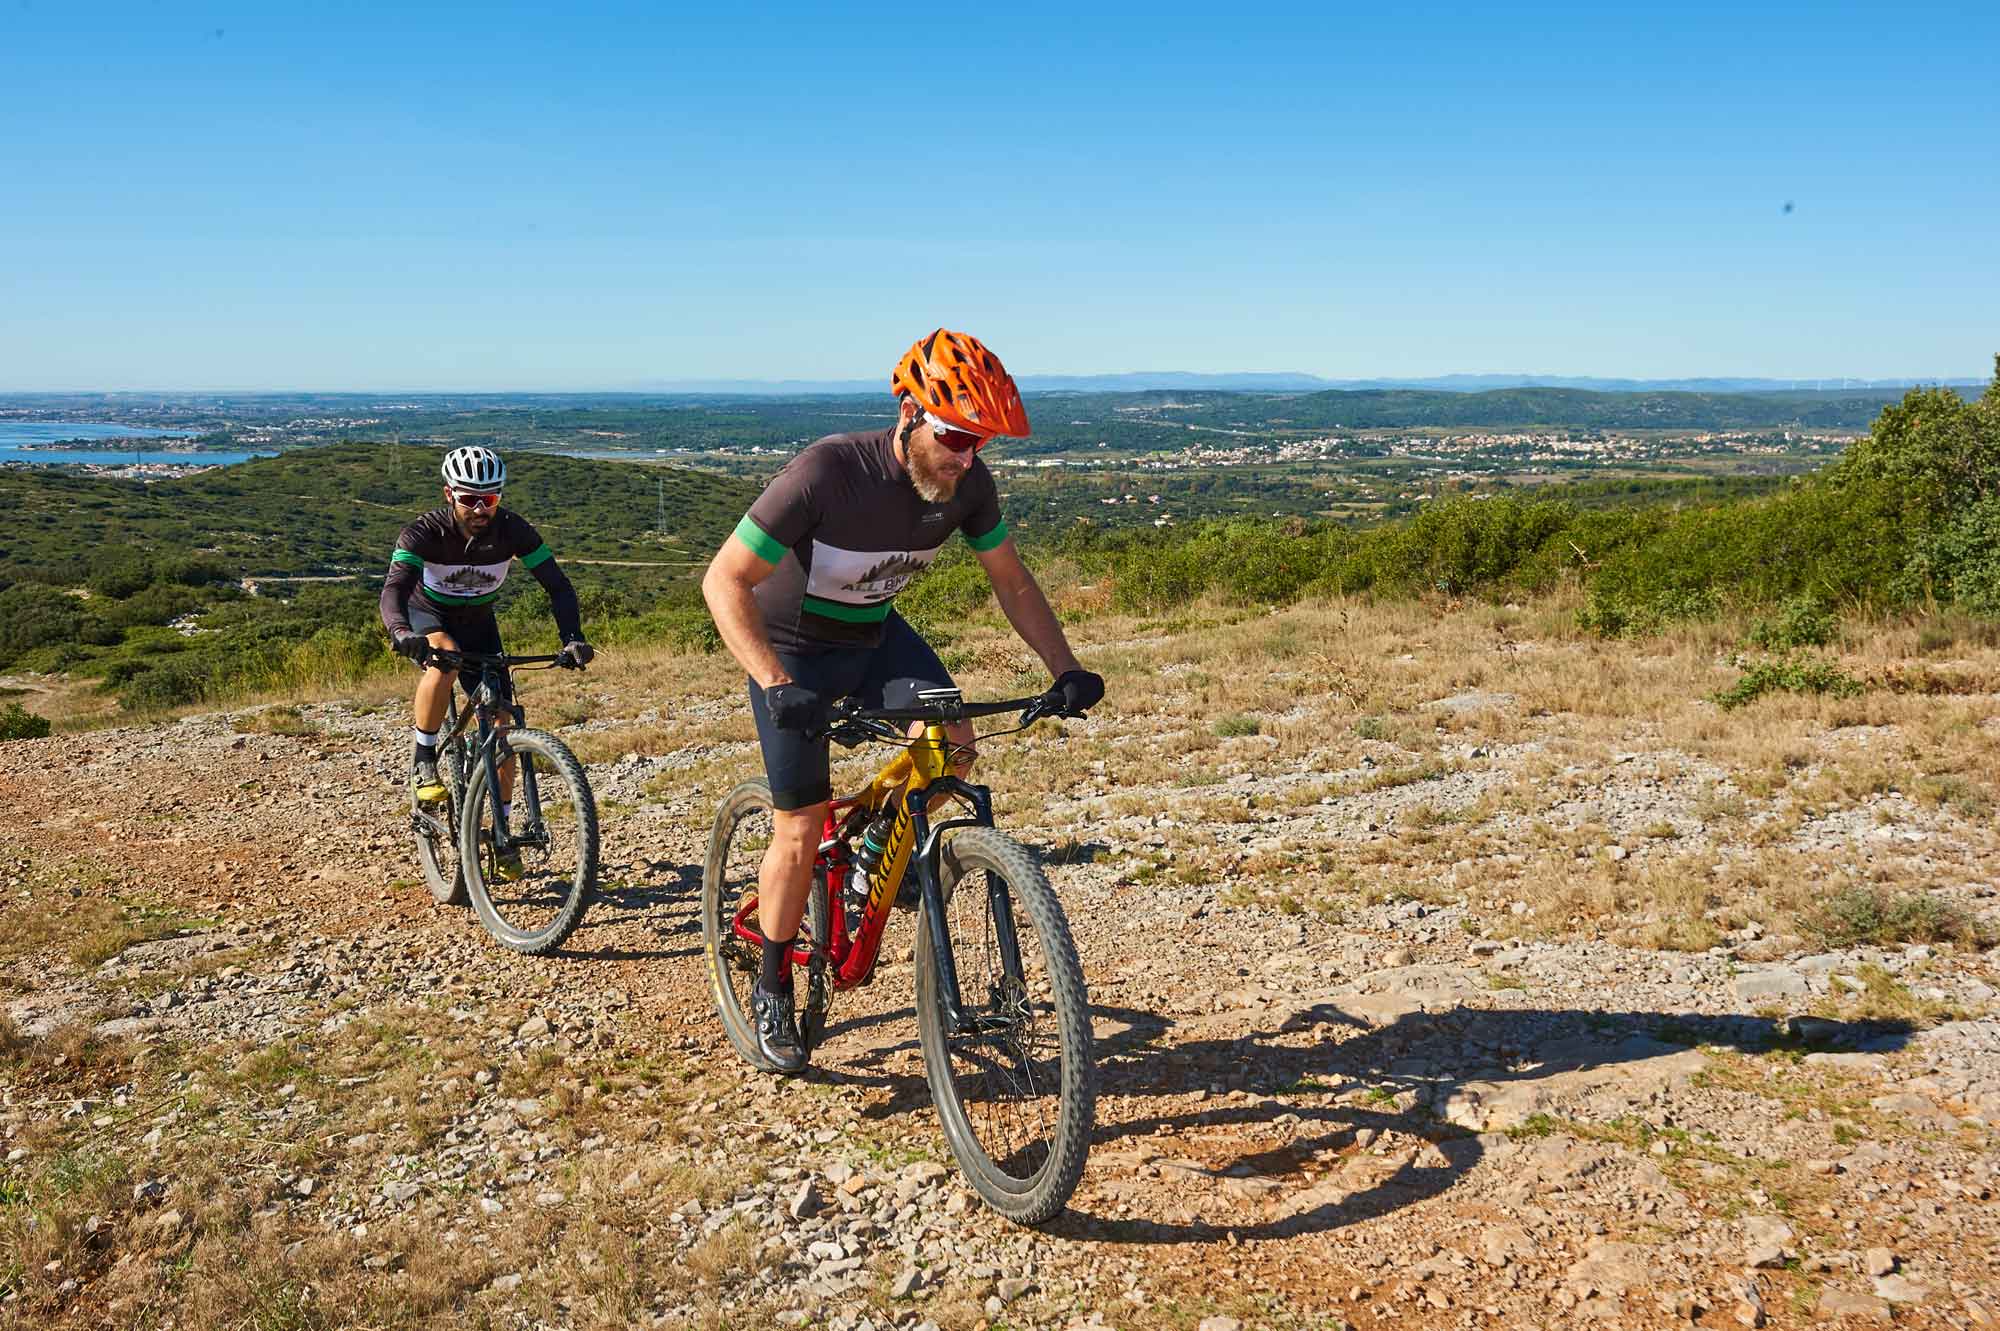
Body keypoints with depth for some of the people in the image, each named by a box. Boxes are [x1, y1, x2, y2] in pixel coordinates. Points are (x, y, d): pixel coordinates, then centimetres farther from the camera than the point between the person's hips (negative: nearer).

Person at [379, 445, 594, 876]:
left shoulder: (512, 530, -24)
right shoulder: (424, 532, -29)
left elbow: (558, 586, -25)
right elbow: (394, 588, -41)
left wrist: (572, 638, -42)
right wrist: (400, 631, -62)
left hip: (478, 623, 3)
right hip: (428, 615, -3)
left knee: (501, 727, -5)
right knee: (446, 658, -39)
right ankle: (423, 760, -19)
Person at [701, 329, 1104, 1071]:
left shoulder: (967, 481, -18)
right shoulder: (826, 472, -33)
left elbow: (1011, 580, -3)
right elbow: (724, 581, -32)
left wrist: (1065, 669, -12)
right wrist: (776, 687, -43)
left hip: (875, 634, 5)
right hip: (794, 648, -4)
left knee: (953, 748, -19)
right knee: (801, 833, -3)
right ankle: (773, 992, 19)